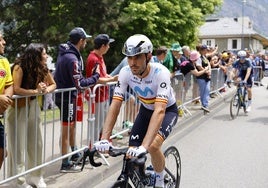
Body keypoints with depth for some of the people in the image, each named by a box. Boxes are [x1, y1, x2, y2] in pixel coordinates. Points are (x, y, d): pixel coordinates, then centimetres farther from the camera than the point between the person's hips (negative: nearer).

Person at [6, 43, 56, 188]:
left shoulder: (42, 68, -3)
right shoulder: (20, 67, -20)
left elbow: (53, 84, 6)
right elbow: (16, 89, -28)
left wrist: (46, 90, -14)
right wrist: (36, 91, -23)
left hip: (33, 105, 6)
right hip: (18, 107, -6)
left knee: (36, 142, 7)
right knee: (18, 145, -2)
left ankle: (36, 176, 19)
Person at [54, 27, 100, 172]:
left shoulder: (65, 52, 6)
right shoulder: (72, 59, -25)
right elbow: (79, 84, -24)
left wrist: (85, 86, 7)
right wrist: (96, 76, -13)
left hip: (63, 93, 10)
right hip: (67, 96, -10)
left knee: (71, 125, 22)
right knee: (66, 129, -1)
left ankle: (75, 154, 38)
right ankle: (65, 164, 8)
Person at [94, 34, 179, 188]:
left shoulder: (160, 73, -35)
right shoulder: (126, 73, -23)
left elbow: (160, 110, -44)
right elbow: (115, 106, -24)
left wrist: (144, 146, -54)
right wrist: (104, 139, -37)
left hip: (168, 110, -4)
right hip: (146, 110, 4)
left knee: (153, 146, -28)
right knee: (132, 154, -9)